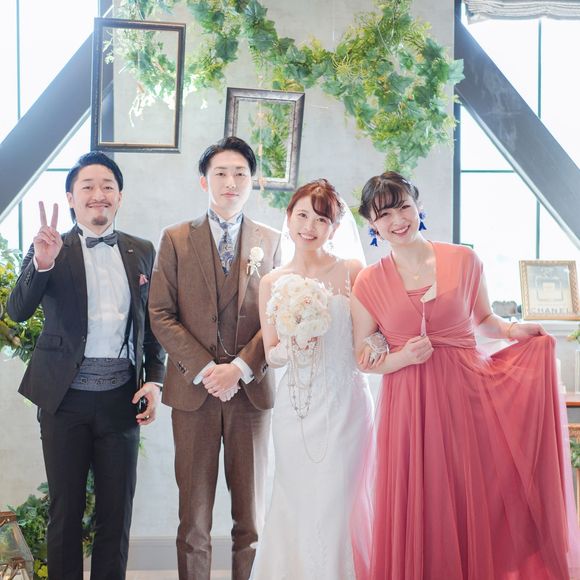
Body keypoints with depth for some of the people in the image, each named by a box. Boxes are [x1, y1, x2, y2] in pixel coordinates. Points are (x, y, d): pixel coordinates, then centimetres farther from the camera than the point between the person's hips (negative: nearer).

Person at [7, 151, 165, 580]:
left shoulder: (142, 252, 6)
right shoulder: (50, 251, -1)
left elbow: (153, 323, 10)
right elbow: (17, 311, -12)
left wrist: (155, 380, -1)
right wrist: (41, 264, -29)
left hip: (121, 397, 2)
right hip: (65, 399, -1)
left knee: (117, 509, 11)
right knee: (65, 509, 11)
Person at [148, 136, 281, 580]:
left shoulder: (270, 241, 8)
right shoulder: (176, 239, 5)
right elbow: (161, 315, 0)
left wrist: (240, 368, -11)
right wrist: (205, 370, -11)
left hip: (251, 389, 1)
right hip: (194, 389, 0)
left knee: (251, 517, 8)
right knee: (194, 518, 6)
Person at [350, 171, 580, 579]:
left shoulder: (464, 260, 1)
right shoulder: (369, 283, 1)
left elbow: (483, 319, 14)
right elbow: (362, 359, 6)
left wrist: (511, 330, -6)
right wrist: (402, 358, -12)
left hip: (469, 396, 0)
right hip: (409, 408, 0)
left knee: (482, 508, 4)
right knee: (417, 519, 5)